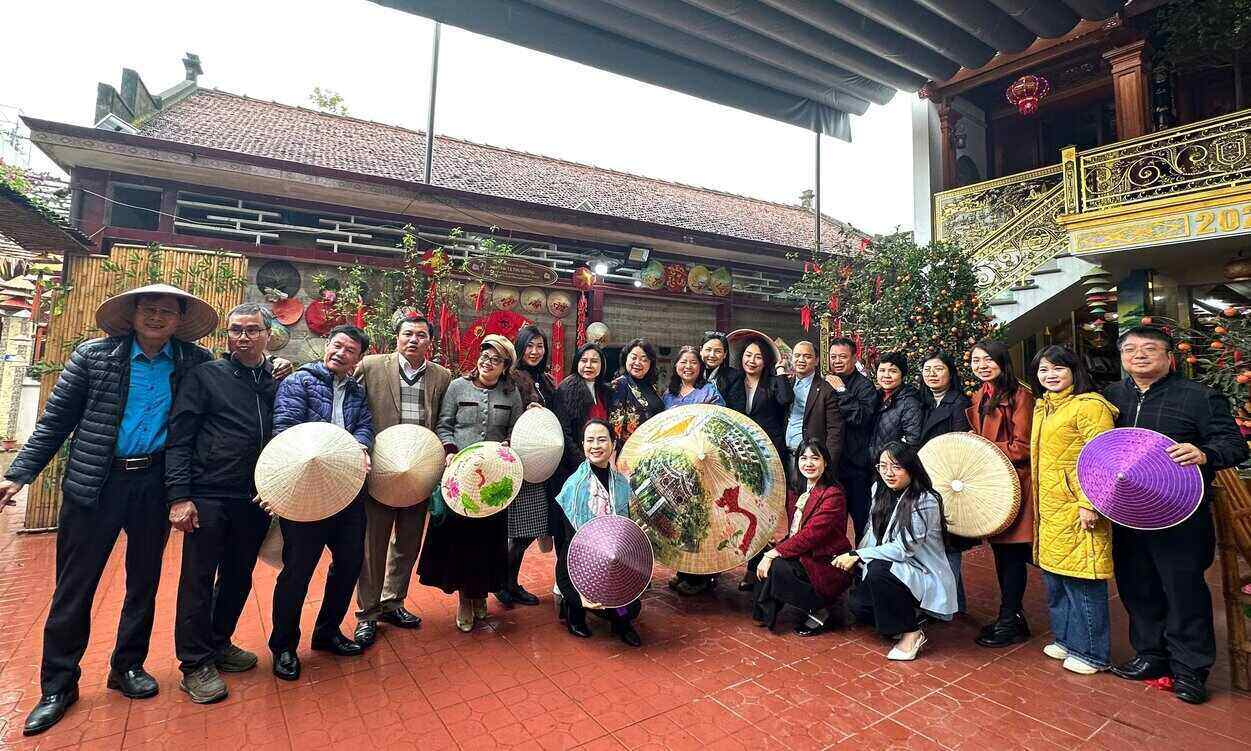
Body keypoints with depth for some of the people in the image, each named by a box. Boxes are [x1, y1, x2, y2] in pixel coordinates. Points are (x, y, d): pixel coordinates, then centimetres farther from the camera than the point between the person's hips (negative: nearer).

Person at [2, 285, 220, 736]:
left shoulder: (196, 363, -1)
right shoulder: (93, 356, -2)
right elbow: (55, 420, 1)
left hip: (156, 483, 1)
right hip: (95, 483, -1)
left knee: (144, 581, 13)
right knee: (74, 585, 7)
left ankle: (128, 667, 32)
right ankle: (58, 685, 25)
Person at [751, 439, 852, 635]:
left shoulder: (833, 494, -16)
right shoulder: (797, 492, 10)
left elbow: (810, 535, -23)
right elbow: (792, 531, 9)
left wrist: (773, 553, -24)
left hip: (828, 564, -8)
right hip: (802, 556, 8)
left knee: (777, 567, -25)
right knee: (759, 556, -10)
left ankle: (819, 613, -5)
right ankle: (766, 613, 3)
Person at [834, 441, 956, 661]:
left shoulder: (926, 502, -21)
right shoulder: (880, 492, 2)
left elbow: (903, 549, -24)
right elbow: (872, 533, 9)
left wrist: (857, 556, -22)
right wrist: (853, 559, -6)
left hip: (926, 577, -6)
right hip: (897, 571, 7)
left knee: (879, 570, -32)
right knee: (858, 603, -15)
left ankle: (911, 633, -11)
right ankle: (906, 617, 14)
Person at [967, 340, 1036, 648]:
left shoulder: (1019, 395, -11)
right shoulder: (979, 397, 13)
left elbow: (1021, 447, -14)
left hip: (1013, 482, -8)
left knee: (1011, 552, 1)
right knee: (999, 550, 14)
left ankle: (1009, 621, 14)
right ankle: (1012, 616, 28)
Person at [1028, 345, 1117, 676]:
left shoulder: (1089, 405, -11)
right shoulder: (1043, 407, 14)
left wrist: (1089, 504, -21)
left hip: (1076, 506, -8)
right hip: (1049, 506, 9)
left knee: (1081, 580, 1)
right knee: (1054, 576, 16)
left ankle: (1092, 652, 16)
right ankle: (1065, 637, 31)